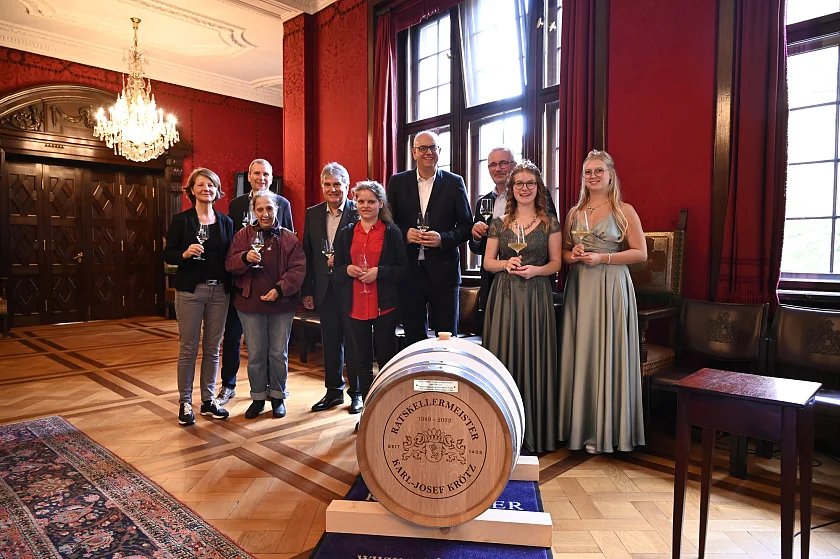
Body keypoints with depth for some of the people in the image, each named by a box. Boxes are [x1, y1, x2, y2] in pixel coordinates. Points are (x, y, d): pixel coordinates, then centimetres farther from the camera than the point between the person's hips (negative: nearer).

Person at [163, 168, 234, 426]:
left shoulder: (226, 222, 8)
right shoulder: (181, 219, 0)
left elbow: (230, 257, 8)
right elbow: (167, 254, -1)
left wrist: (230, 288, -3)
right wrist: (185, 254, -21)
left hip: (219, 291, 3)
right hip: (190, 291, -3)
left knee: (212, 348, 9)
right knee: (188, 348, 3)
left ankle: (208, 400, 20)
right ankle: (185, 402, 15)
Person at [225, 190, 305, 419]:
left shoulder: (289, 238, 0)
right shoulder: (243, 235, 3)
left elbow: (298, 268, -7)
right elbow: (230, 264, -2)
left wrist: (280, 289, -18)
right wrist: (245, 257, -23)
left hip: (281, 305, 0)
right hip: (250, 304, 1)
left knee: (279, 353, 10)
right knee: (255, 354, 10)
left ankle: (278, 396, 26)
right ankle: (258, 397, 25)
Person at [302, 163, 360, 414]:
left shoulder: (358, 212, -6)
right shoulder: (313, 214, 9)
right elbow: (307, 254, 9)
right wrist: (307, 290, 6)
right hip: (324, 289, 4)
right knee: (330, 342, 13)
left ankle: (357, 393, 21)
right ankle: (334, 391, 27)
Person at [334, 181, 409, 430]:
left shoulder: (392, 232, 0)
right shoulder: (346, 233, 10)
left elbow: (403, 268, -2)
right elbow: (337, 268, 13)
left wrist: (379, 272, -17)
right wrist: (347, 269, -9)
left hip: (385, 304, -3)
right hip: (355, 304, 3)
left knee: (386, 357, 4)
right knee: (361, 360, 9)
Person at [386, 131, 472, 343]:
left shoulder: (454, 183, 3)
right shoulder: (398, 182, 8)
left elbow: (466, 226, 3)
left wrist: (443, 238, -15)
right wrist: (404, 234, -12)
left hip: (442, 271, -1)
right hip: (408, 270, 2)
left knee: (447, 337, 6)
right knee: (413, 336, 11)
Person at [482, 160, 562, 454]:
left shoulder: (550, 223, 5)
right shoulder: (499, 223, 9)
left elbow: (555, 262, 4)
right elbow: (488, 262, 9)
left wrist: (535, 270, -14)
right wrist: (507, 264, -11)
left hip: (536, 296, -1)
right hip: (504, 295, 1)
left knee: (534, 358, 1)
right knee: (503, 356, 2)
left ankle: (533, 433, 13)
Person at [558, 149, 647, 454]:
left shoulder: (624, 211, 0)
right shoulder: (574, 213, 12)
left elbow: (641, 253, -4)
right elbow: (564, 252, 18)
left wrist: (602, 258, -14)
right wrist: (573, 256, -5)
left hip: (611, 288, -4)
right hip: (579, 289, 4)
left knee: (606, 354, -2)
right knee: (579, 354, 5)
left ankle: (605, 430, 12)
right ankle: (579, 426, 18)